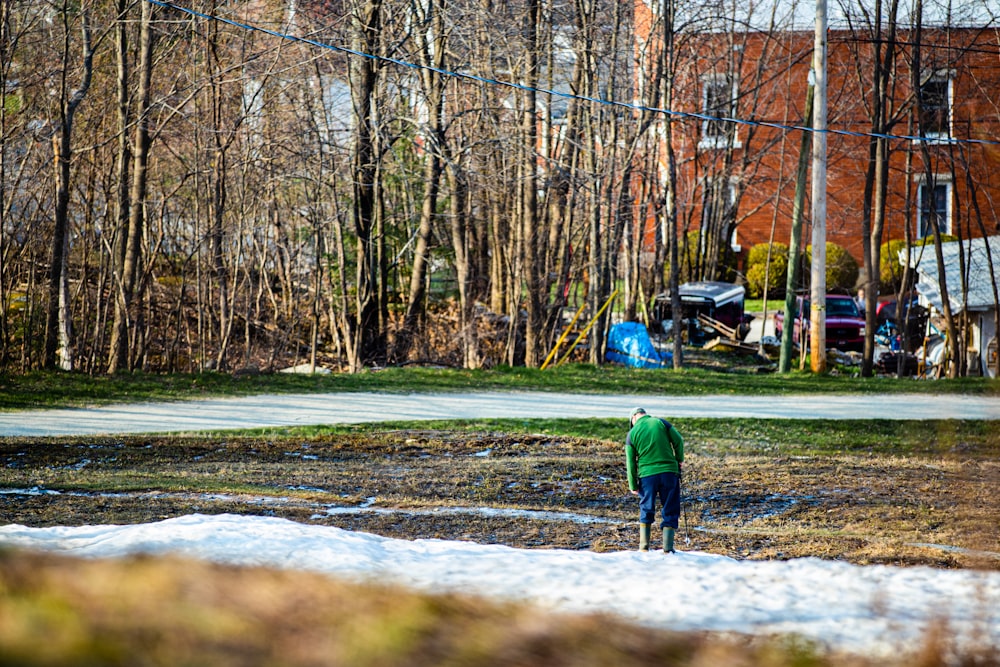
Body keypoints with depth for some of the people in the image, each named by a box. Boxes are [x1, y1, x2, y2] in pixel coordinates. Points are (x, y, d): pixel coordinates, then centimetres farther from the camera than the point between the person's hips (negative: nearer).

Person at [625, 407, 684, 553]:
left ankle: (644, 546, 11)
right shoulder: (661, 423, 3)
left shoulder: (632, 434, 4)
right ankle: (668, 547, 1)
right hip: (669, 472, 0)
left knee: (646, 509, 15)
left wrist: (633, 485, 9)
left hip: (647, 475, 0)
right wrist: (679, 459, 16)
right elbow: (678, 441, 0)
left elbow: (630, 462, 4)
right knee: (670, 510, 6)